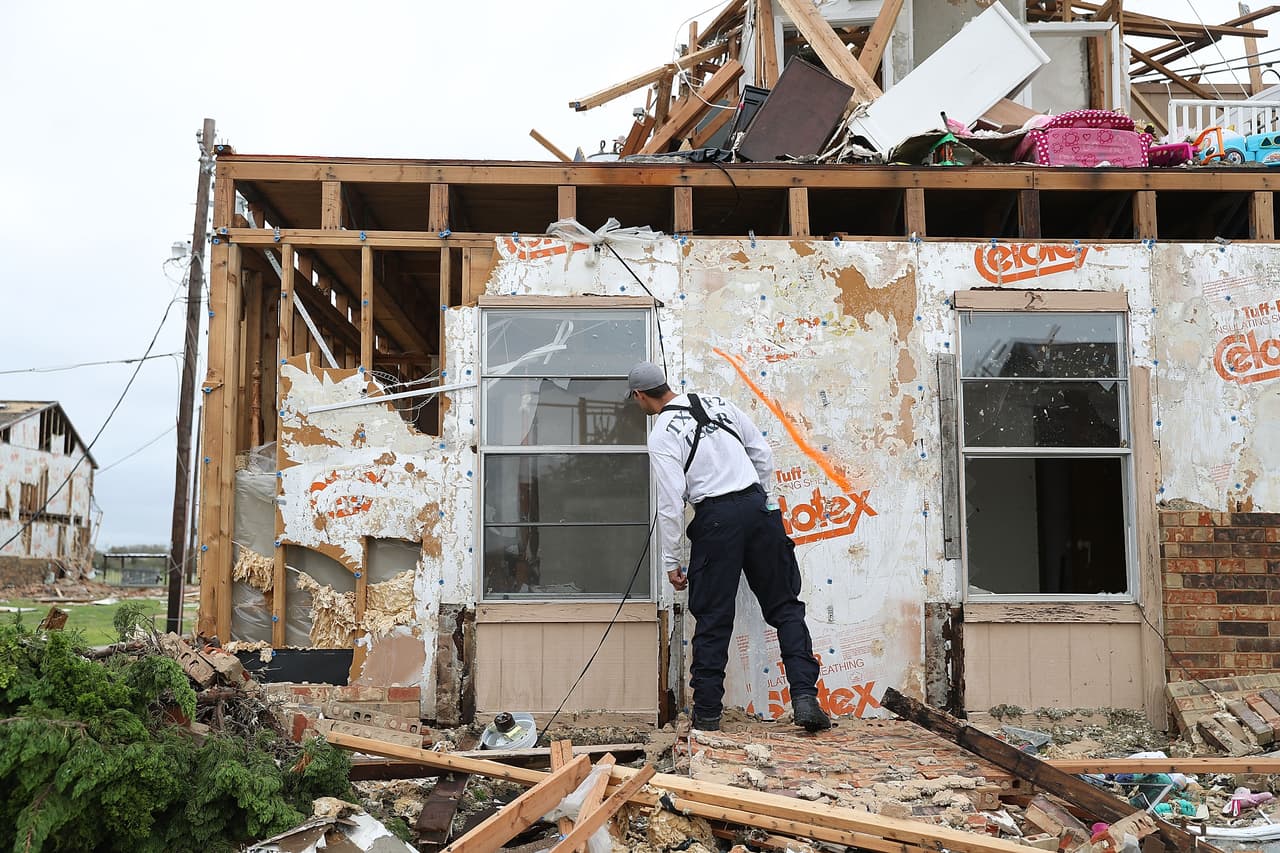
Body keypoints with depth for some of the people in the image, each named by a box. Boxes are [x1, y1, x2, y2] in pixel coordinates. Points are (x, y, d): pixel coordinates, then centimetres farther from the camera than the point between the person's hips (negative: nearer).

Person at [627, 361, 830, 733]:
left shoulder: (661, 435, -5)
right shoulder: (719, 403, 11)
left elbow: (671, 502, -10)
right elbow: (763, 453, 14)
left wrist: (670, 561, -3)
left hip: (716, 519, -4)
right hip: (757, 505, 4)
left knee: (712, 621, 5)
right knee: (785, 608, 9)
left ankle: (706, 714, 11)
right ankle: (805, 698, 0)